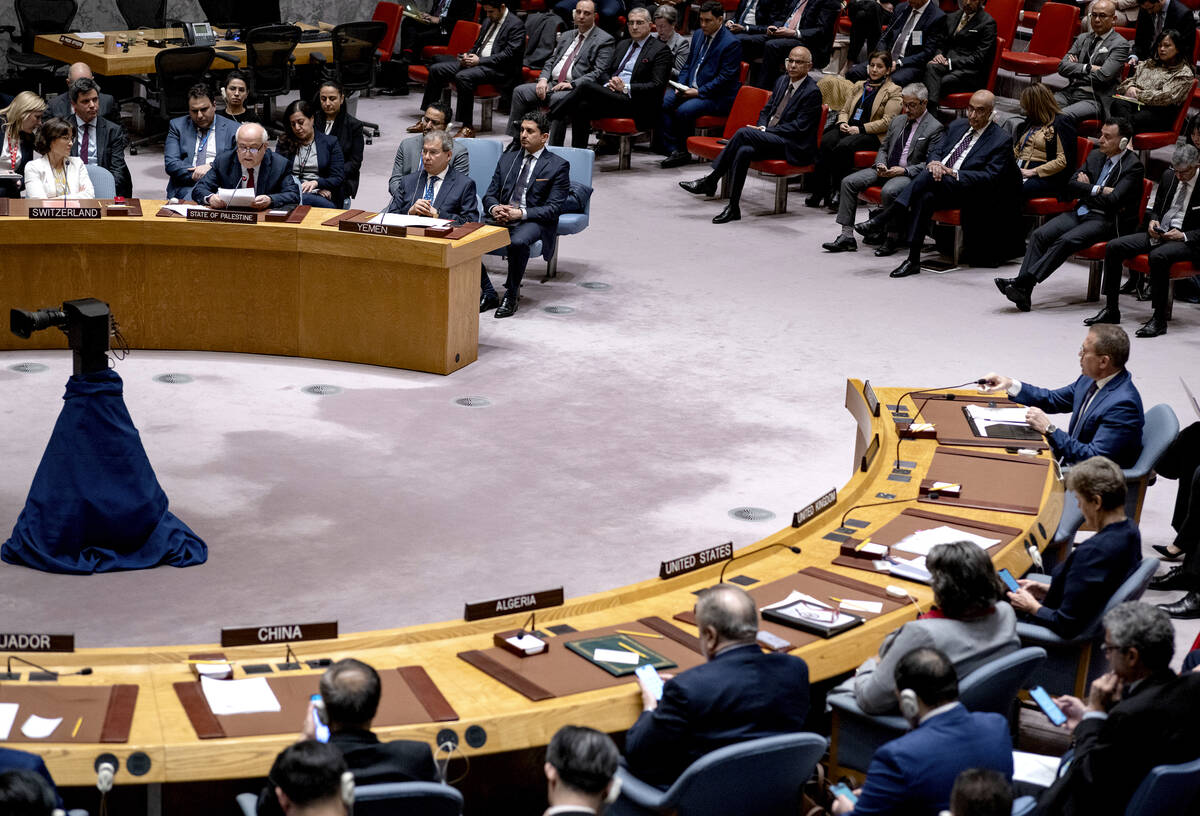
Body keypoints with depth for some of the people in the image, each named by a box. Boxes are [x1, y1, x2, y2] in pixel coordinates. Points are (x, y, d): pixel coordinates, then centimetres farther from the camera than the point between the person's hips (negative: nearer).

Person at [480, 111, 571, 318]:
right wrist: (494, 209, -9)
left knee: (518, 241, -39)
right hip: (501, 218, 5)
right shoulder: (507, 158, 18)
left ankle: (511, 295, -19)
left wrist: (520, 214, -19)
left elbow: (553, 208, -6)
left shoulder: (558, 166, 2)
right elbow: (490, 195, 16)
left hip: (533, 222, -5)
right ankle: (488, 294, -13)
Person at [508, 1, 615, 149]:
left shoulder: (604, 40, 1)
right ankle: (516, 141, -13)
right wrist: (543, 79, 0)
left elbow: (598, 72, -9)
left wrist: (572, 84, -19)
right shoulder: (566, 36, 24)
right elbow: (551, 61, 22)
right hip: (552, 84, 7)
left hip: (575, 88, -7)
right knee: (520, 91, -13)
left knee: (558, 99, -38)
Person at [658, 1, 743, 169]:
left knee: (683, 110, -30)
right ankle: (673, 150, -16)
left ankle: (683, 151, -9)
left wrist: (699, 92, -19)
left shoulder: (731, 43, -11)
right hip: (691, 89, 8)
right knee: (663, 102, -17)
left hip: (717, 97, -8)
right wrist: (681, 85, 3)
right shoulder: (698, 34, 14)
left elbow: (725, 78, -15)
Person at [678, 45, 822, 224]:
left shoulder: (812, 92, -10)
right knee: (744, 151, -26)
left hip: (794, 147, -7)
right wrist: (762, 127, -2)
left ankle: (710, 180, -16)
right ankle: (733, 207, -23)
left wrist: (765, 131, -14)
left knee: (744, 132, -25)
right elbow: (766, 110, 21)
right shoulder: (783, 81, 15)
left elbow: (799, 127, -15)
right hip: (771, 138, 7)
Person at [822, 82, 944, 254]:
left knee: (888, 191, -38)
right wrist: (880, 164, -1)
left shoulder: (935, 128, -5)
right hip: (886, 169, 7)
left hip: (909, 174, -7)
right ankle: (847, 237, -13)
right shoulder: (897, 121, 17)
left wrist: (904, 170, -20)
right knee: (848, 182, -11)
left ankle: (891, 239, -22)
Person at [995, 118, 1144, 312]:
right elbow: (1071, 186, 8)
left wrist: (1086, 189, -3)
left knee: (1065, 241, -31)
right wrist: (1097, 190, -8)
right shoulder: (1095, 156, 15)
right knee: (1040, 235, -18)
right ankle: (1023, 292, -27)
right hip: (1081, 213, 7)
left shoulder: (1133, 166, -7)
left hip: (1106, 221, -7)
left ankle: (1023, 281, -34)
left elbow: (1112, 200, -17)